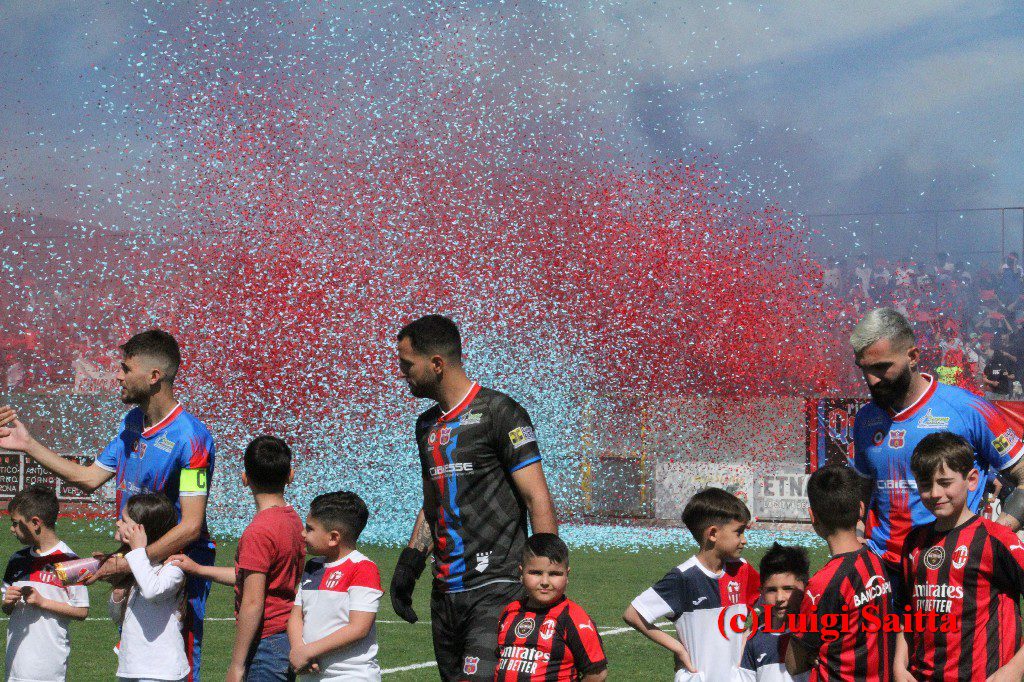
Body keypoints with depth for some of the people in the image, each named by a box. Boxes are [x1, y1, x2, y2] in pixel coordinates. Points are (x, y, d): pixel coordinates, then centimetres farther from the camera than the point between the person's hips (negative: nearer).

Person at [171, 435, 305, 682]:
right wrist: (198, 569, 22)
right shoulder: (292, 520, 9)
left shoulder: (258, 533, -19)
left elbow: (252, 604, -20)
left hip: (266, 643, -9)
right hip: (288, 639, 9)